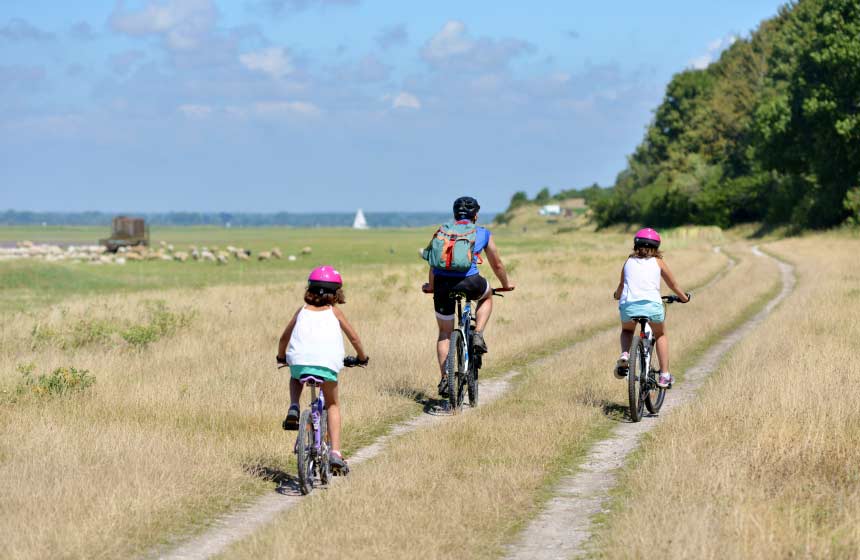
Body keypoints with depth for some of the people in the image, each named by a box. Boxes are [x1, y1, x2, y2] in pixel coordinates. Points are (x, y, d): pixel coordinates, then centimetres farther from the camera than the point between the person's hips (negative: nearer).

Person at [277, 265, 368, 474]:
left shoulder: (303, 310, 24)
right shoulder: (334, 312, 21)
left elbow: (285, 337, 29)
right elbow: (354, 337, 24)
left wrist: (281, 356, 47)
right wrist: (362, 357, 42)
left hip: (299, 360, 1)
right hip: (327, 363, -1)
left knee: (295, 378, 38)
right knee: (332, 404, 19)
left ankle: (293, 409, 10)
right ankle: (335, 453, 7)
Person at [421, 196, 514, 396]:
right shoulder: (483, 233, 17)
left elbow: (434, 264, 22)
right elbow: (497, 264, 26)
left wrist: (431, 286, 38)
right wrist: (506, 284, 43)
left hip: (443, 284, 2)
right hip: (469, 282, -2)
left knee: (444, 333, 18)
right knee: (487, 296, 35)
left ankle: (444, 378, 8)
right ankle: (478, 335, 14)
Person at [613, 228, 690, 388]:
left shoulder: (629, 262, 21)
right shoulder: (658, 262, 18)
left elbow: (621, 285, 31)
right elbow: (673, 285, 26)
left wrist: (617, 296, 53)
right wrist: (684, 297, 45)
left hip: (628, 305, 1)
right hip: (652, 305, -1)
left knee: (627, 331, 33)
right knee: (660, 335, 26)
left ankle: (624, 355, 3)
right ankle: (664, 375, 19)